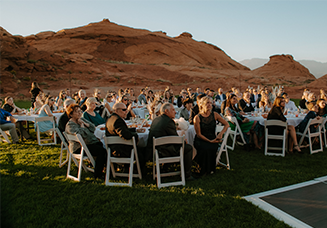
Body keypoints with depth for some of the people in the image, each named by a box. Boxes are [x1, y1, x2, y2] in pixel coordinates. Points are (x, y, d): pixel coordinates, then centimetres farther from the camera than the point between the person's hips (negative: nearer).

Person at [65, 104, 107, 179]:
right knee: (102, 151, -27)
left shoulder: (82, 119, 15)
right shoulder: (70, 125, -9)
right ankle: (98, 174, -16)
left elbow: (93, 128, 9)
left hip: (92, 141, 8)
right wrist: (82, 125, -7)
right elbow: (82, 135, -23)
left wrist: (85, 123, -4)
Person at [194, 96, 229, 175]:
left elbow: (226, 124, 6)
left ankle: (210, 169, -5)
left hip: (212, 138, 2)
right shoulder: (197, 117, -6)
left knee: (212, 148, -31)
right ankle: (203, 169, -7)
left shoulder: (214, 114, 2)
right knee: (205, 148, -34)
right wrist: (209, 141, -17)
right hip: (201, 140, -2)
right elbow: (199, 134, -6)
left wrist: (220, 134, -11)